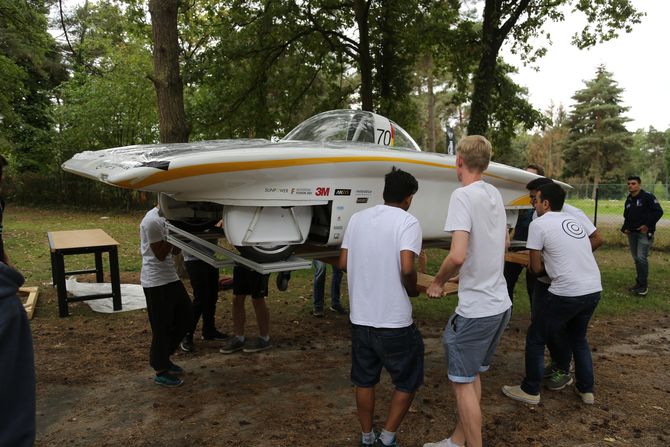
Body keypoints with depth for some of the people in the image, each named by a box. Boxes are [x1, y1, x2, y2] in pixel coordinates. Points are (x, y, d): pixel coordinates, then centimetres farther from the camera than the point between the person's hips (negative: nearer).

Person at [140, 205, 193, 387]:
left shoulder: (168, 218, 10)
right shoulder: (152, 221, -18)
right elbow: (160, 254, -16)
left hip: (170, 278, 9)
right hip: (156, 282, -9)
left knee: (186, 316, 15)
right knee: (161, 326, 1)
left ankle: (164, 357, 30)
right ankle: (161, 371, 17)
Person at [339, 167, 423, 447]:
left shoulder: (357, 218, 6)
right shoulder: (408, 222, -11)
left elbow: (343, 264, 6)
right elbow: (406, 269, -23)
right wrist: (412, 289, -3)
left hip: (359, 318, 5)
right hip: (394, 321, -5)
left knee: (364, 380, 20)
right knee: (408, 381, 16)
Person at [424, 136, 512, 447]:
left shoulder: (463, 195, -18)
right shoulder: (495, 194, 8)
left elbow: (457, 256, -28)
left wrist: (437, 282, -11)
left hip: (476, 309, -9)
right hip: (501, 304, 9)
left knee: (463, 381, 5)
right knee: (472, 375, 20)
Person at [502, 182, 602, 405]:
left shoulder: (539, 224, -5)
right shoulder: (573, 221, 16)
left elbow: (536, 268, -1)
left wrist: (538, 264, 18)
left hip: (567, 293, -7)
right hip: (594, 290, 8)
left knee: (535, 338, 10)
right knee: (578, 338, 28)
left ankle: (530, 390, 20)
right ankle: (586, 390, 36)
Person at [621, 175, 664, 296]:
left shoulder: (647, 196, -9)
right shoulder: (628, 200, 14)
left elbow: (658, 211, -14)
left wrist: (648, 225, -17)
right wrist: (625, 228, 10)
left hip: (644, 232, -7)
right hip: (632, 233, 7)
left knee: (641, 257, -13)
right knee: (636, 258, 10)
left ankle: (643, 285, -2)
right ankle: (639, 283, 20)